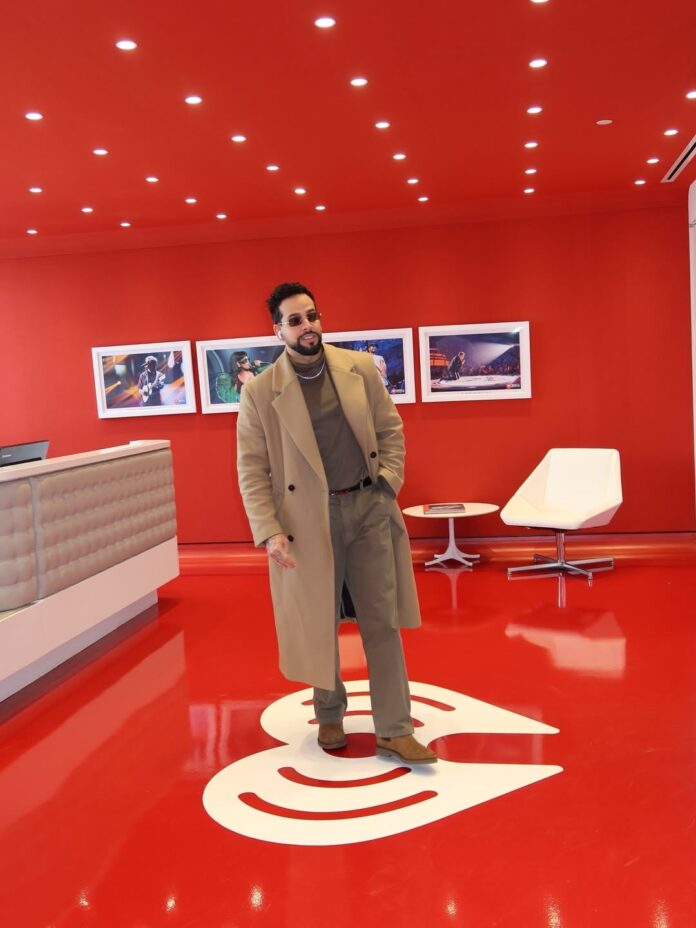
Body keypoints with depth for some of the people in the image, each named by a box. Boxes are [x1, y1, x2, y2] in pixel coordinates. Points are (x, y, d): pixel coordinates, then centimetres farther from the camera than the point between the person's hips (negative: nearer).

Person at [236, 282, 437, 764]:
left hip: (370, 508, 3)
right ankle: (330, 715, 36)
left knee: (383, 621, 6)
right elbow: (252, 470, -7)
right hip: (310, 519, -2)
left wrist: (389, 483, -3)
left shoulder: (360, 367, 1)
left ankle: (394, 730, 17)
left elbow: (390, 428, 9)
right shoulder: (260, 392, -8)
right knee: (319, 625, 12)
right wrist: (270, 532, -15)